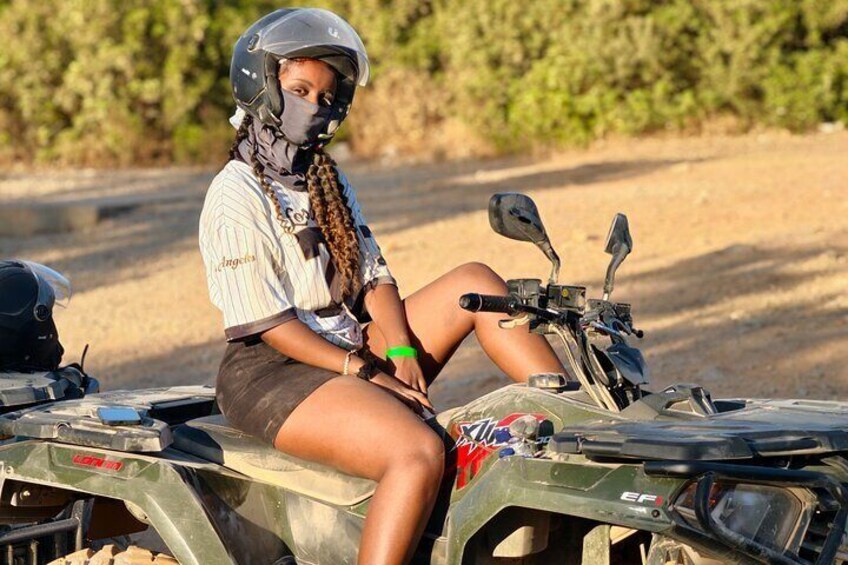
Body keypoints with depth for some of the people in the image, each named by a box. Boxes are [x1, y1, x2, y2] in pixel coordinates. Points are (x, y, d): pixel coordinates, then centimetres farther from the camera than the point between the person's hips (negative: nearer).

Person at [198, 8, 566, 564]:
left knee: (475, 282, -3)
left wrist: (401, 353, -7)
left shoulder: (328, 179, 16)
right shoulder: (236, 197, -10)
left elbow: (374, 275, 10)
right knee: (419, 453, -32)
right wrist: (364, 372, -19)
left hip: (355, 349, 8)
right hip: (275, 373, -8)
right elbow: (267, 323, -16)